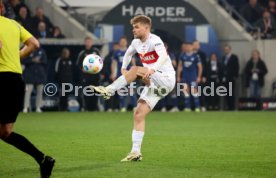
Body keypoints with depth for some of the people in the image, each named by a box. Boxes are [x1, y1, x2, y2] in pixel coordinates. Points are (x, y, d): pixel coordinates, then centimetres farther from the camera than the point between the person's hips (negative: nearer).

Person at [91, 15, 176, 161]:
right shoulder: (136, 42, 10)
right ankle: (136, 152, -4)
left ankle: (109, 90, -26)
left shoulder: (154, 40, -15)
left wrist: (152, 70, -49)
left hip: (166, 79, -8)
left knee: (135, 70, -28)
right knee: (138, 114, -3)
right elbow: (128, 54, 32)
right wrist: (123, 69, 15)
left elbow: (163, 56, -34)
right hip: (153, 83, 8)